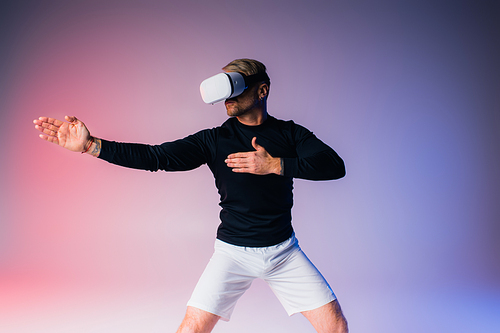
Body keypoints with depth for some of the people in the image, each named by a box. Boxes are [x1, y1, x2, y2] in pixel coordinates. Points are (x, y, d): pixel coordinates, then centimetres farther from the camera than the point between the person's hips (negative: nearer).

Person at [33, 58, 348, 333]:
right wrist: (90, 145, -19)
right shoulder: (214, 140, -3)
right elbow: (156, 156, -10)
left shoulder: (290, 133, 1)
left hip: (283, 250, 1)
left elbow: (334, 165, -12)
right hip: (233, 251, -1)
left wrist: (276, 165, -21)